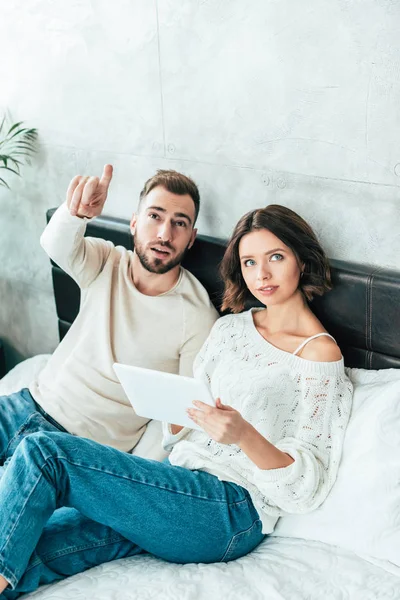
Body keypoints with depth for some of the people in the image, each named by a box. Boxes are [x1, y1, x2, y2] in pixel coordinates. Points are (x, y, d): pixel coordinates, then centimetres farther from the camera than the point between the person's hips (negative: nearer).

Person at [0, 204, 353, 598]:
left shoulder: (321, 354, -3)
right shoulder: (231, 327, 17)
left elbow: (305, 485, -9)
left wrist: (245, 435, -27)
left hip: (232, 510, -6)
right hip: (180, 480, 6)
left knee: (44, 452, -19)